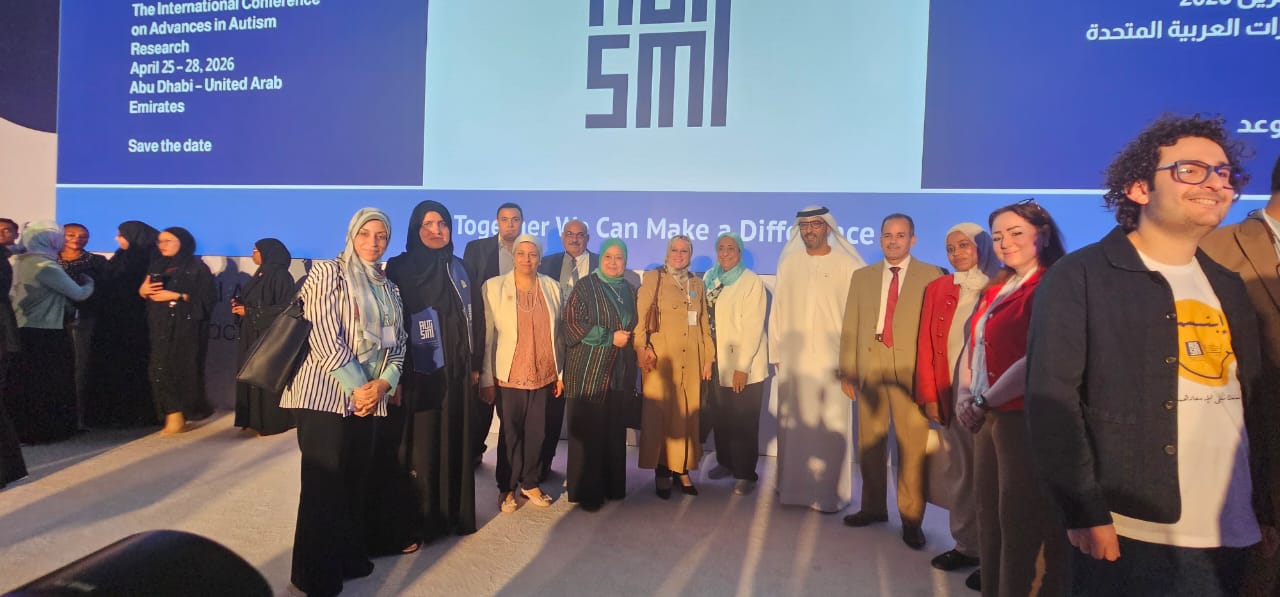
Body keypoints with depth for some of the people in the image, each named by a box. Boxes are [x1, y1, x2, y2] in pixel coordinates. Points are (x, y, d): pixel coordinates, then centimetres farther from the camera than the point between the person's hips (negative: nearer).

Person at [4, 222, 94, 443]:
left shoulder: (20, 261, 8)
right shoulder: (45, 266, -16)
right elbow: (78, 294, -11)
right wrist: (89, 282, 9)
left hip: (25, 330, 8)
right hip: (46, 334, -8)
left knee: (25, 384, 13)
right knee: (50, 383, 2)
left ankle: (24, 429, 20)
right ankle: (47, 430, 9)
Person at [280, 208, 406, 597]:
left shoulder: (389, 289, 15)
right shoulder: (327, 273, -4)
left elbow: (398, 345, 12)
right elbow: (325, 339, -14)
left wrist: (383, 383, -6)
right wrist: (358, 386, -14)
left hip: (370, 398, 6)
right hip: (325, 394, -6)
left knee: (355, 481, 11)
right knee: (324, 483, -2)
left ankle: (350, 557, 27)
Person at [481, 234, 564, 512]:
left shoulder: (552, 288, 5)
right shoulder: (493, 287, -3)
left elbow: (558, 333, 8)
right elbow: (487, 335, -5)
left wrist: (561, 373, 7)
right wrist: (487, 378, -8)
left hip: (544, 376, 2)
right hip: (508, 376, -2)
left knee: (537, 433, 8)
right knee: (511, 434, 9)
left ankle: (530, 483, 28)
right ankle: (507, 488, 27)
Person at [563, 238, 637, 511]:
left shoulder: (629, 290, 14)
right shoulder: (585, 287, -3)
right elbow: (574, 324, -12)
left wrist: (629, 340, 5)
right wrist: (611, 337, -14)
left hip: (619, 373, 5)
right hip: (589, 373, -5)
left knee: (615, 433, 7)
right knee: (587, 433, -1)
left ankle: (612, 486, 19)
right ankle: (586, 491, 10)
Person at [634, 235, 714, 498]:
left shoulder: (697, 284, 16)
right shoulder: (653, 278, 3)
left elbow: (704, 324, 16)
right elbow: (640, 318, -7)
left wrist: (708, 358, 11)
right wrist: (642, 348, -20)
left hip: (690, 360, 4)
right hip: (660, 358, -4)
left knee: (688, 414, 5)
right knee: (660, 413, -1)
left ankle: (682, 469, 16)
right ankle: (661, 471, 9)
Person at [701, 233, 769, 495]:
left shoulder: (752, 282, -10)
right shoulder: (710, 278, 7)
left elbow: (752, 327, -15)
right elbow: (705, 319, 10)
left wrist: (742, 367, -18)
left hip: (744, 366, -5)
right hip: (717, 362, 5)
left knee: (744, 422, 2)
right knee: (721, 417, 15)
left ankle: (746, 474, 14)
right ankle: (725, 462, 32)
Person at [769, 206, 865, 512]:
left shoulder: (847, 265, -2)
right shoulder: (789, 263, 7)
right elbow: (777, 310, 8)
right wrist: (776, 352, 6)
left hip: (832, 359, -3)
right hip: (793, 358, 3)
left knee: (831, 426, 1)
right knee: (794, 424, 9)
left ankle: (830, 491, 14)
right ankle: (794, 485, 22)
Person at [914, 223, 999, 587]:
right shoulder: (937, 289, 8)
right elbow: (925, 345, 6)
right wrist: (929, 395, 0)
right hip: (948, 397, 4)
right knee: (959, 473, 11)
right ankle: (966, 546, 23)